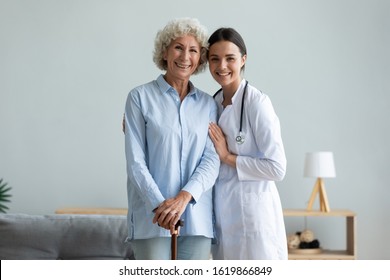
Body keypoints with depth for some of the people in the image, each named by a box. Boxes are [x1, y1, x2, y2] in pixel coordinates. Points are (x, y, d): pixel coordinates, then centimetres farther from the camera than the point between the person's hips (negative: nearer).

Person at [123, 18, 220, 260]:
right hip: (153, 217, -3)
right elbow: (135, 161, -4)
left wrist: (183, 197, -15)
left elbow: (212, 159, 1)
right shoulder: (140, 97, 2)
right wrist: (159, 204, -16)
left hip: (197, 217, 3)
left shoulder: (208, 104, 12)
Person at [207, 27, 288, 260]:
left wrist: (228, 157, -13)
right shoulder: (214, 103, 10)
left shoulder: (257, 102, -12)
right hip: (223, 212, 7)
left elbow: (277, 168, -16)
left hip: (252, 211, -7)